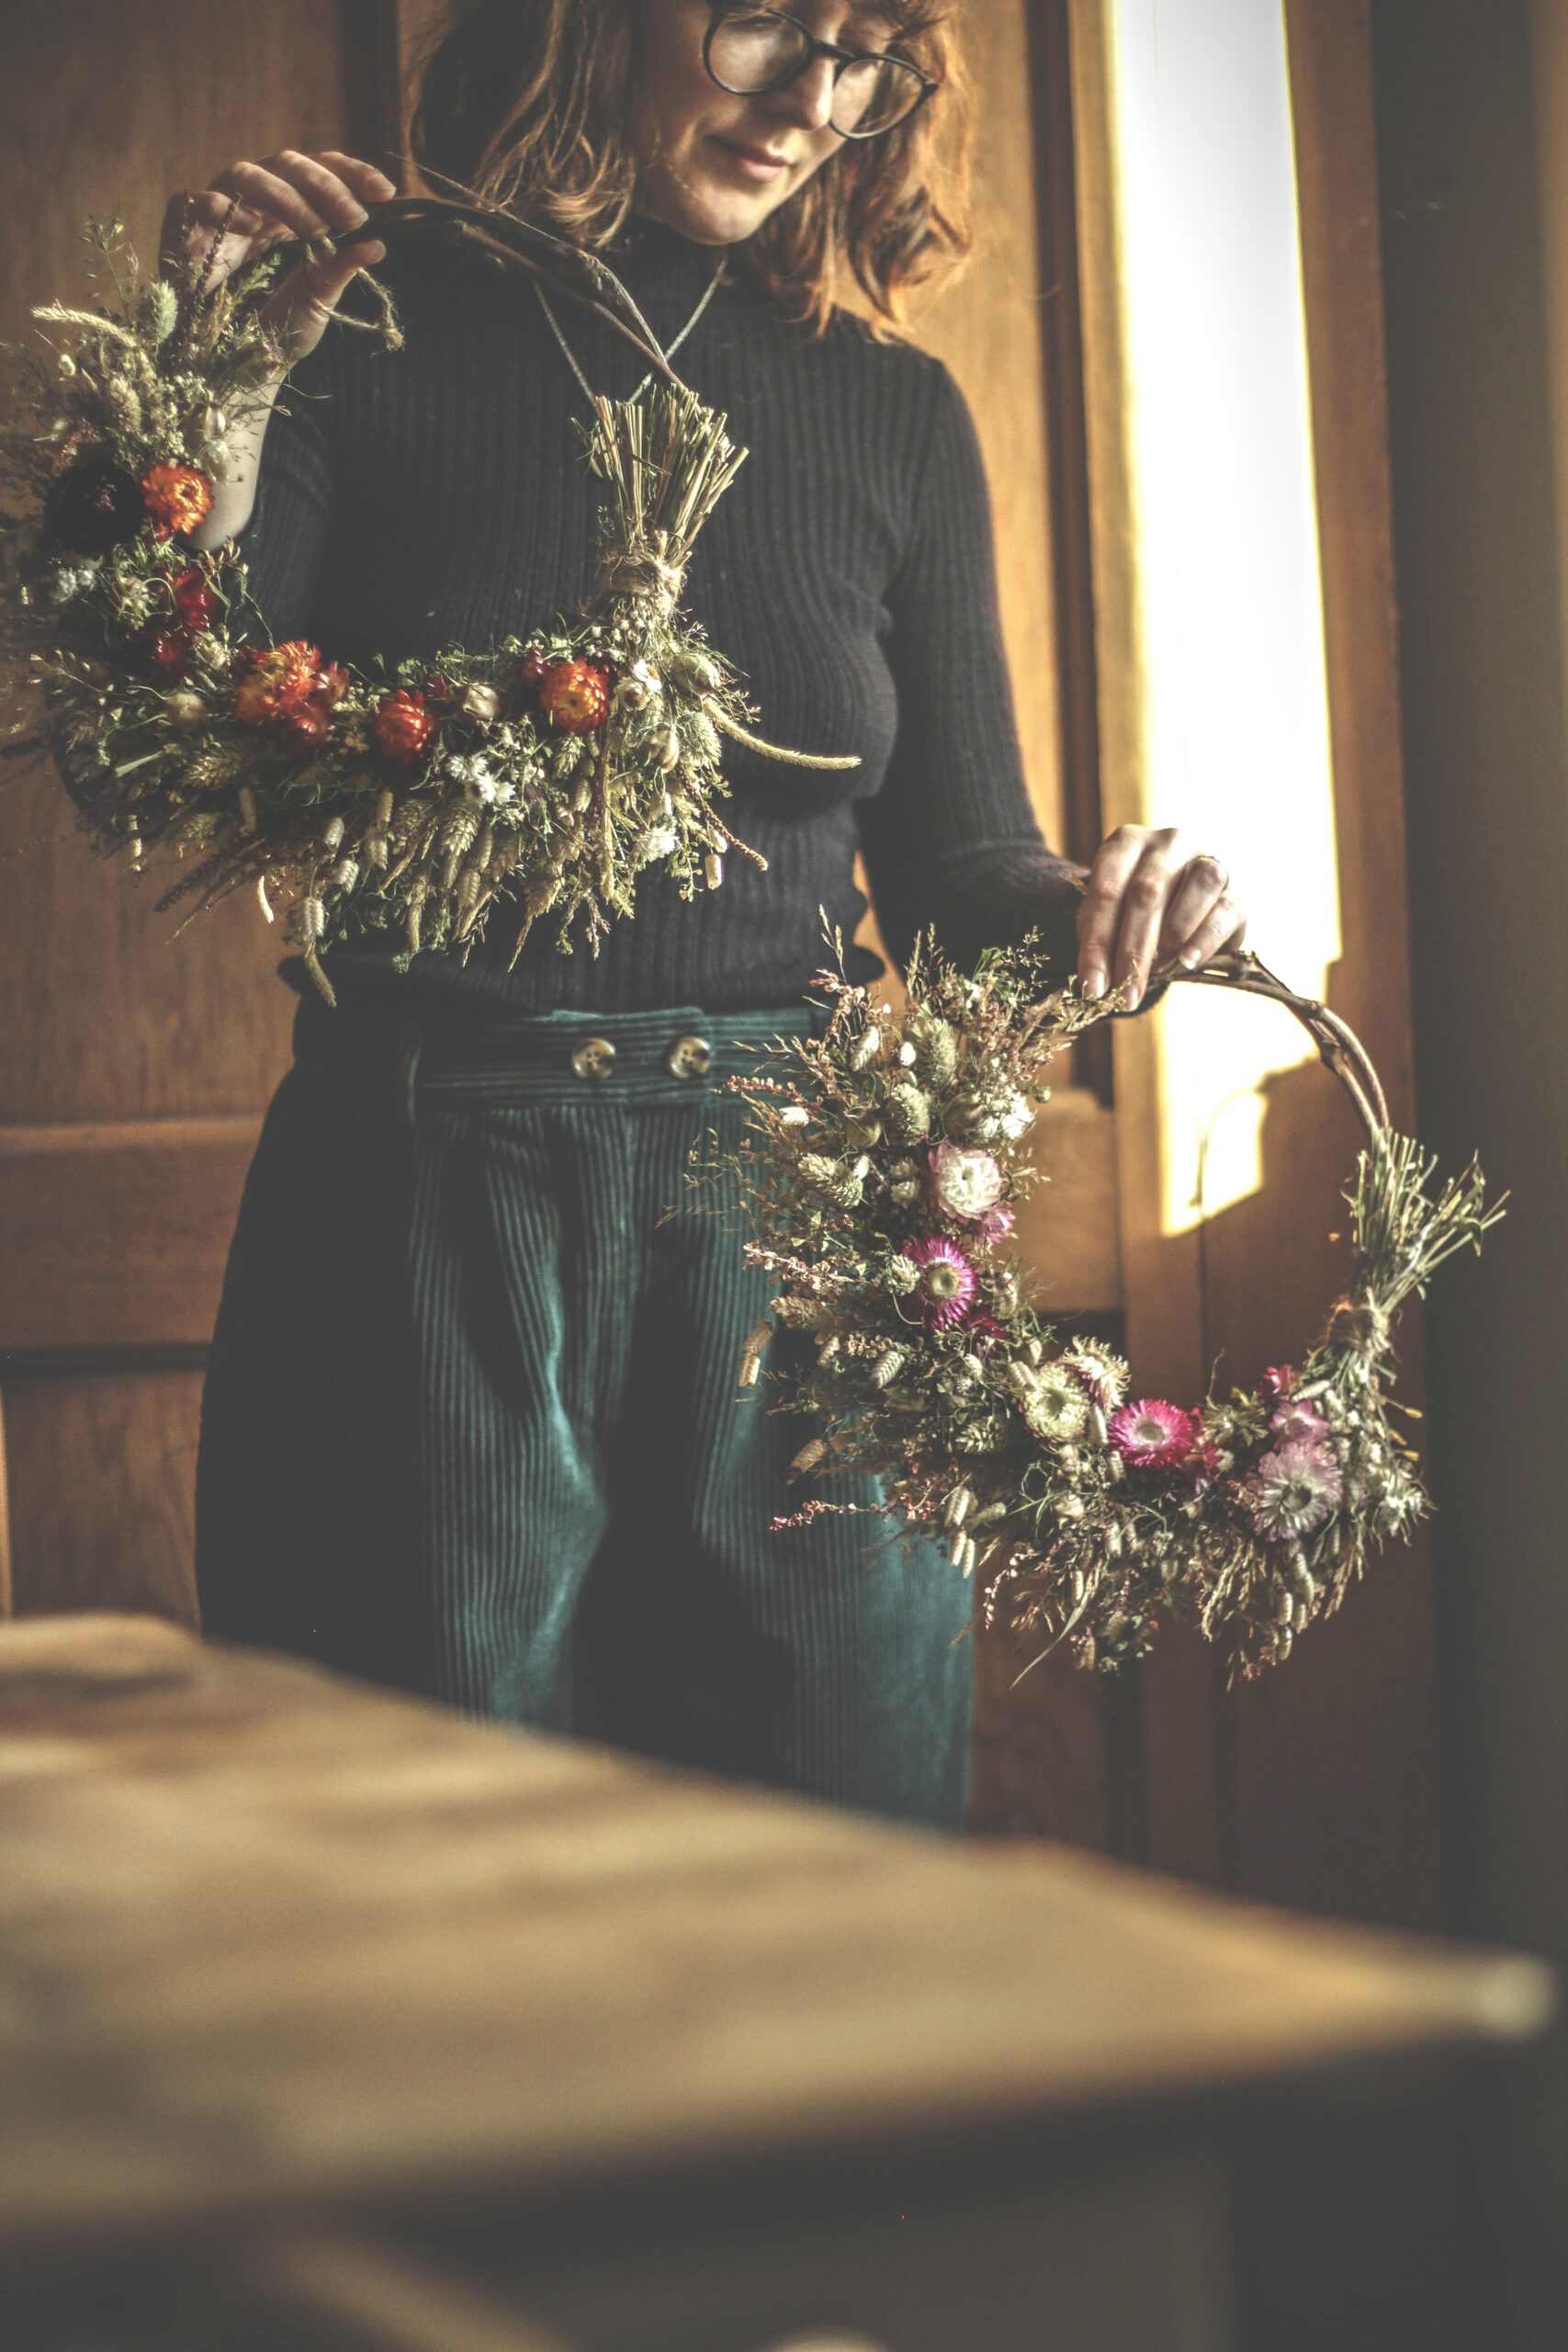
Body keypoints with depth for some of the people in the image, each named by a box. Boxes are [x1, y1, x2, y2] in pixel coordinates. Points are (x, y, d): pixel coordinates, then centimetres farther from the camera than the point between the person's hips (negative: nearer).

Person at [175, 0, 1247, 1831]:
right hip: (426, 1234, -2)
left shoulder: (893, 411, 11)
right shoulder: (366, 343, 2)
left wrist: (1094, 917, -9)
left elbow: (955, 871, 12)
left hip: (798, 1224, 3)